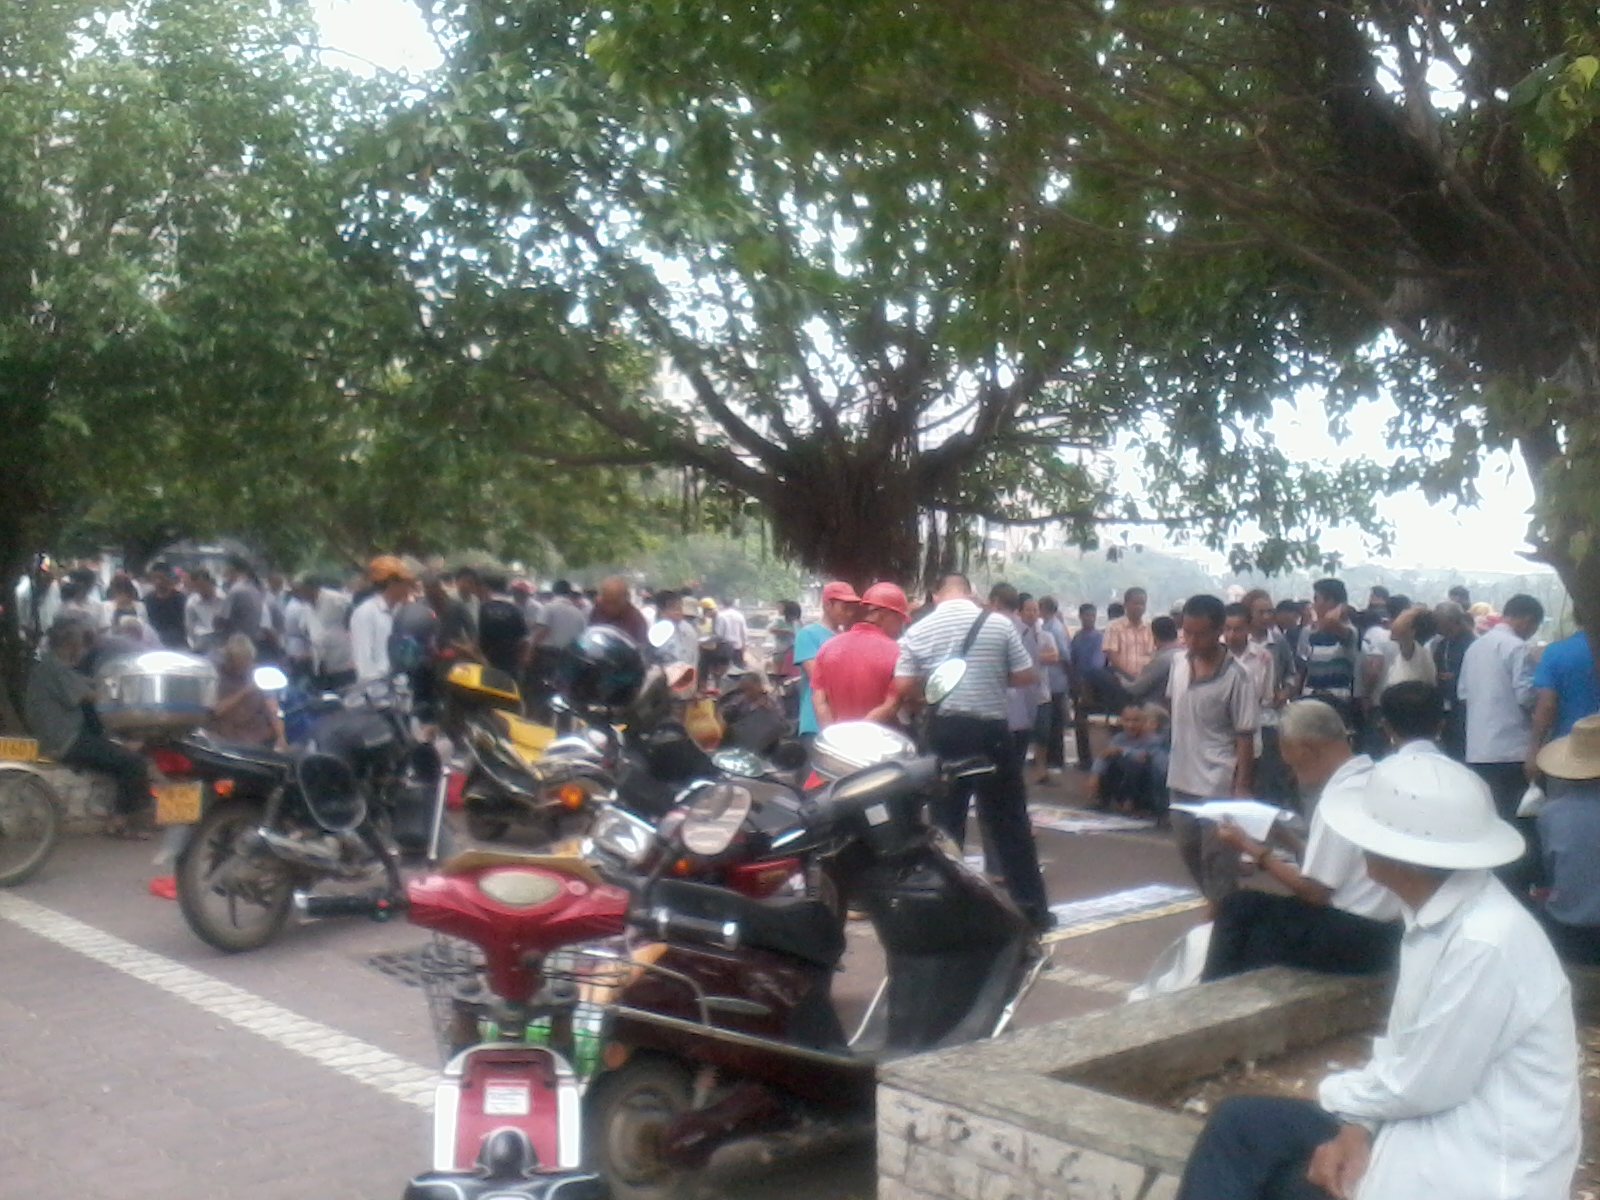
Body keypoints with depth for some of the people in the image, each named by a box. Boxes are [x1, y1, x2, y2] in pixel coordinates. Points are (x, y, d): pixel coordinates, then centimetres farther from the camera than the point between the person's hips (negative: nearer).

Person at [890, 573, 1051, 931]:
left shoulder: (918, 630, 0)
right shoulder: (999, 623, -2)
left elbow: (903, 687, -5)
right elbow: (1024, 676, 0)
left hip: (943, 731, 1)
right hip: (990, 730, -1)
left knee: (945, 822, 9)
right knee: (1009, 822, 7)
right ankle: (1032, 908, 11)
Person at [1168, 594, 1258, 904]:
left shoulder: (1236, 677, -16)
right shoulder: (1179, 663, 1)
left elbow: (1245, 735, -13)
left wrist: (1242, 786, -15)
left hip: (1217, 785, -7)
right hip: (1181, 777, 7)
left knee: (1217, 858, 0)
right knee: (1189, 850, 19)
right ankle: (1211, 901, 38)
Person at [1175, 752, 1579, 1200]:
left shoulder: (1485, 944, -26)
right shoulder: (1437, 916, 2)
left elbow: (1422, 1086, -20)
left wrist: (1336, 1096, -3)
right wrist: (1359, 1125, -5)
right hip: (1433, 1125, 8)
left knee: (1243, 1124, -9)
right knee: (1244, 1123, 0)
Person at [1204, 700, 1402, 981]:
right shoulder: (1366, 780, 10)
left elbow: (1315, 891, -16)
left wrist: (1252, 849, -9)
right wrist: (1284, 836, 10)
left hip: (1353, 942, -9)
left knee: (1239, 907, -2)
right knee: (1242, 905, 10)